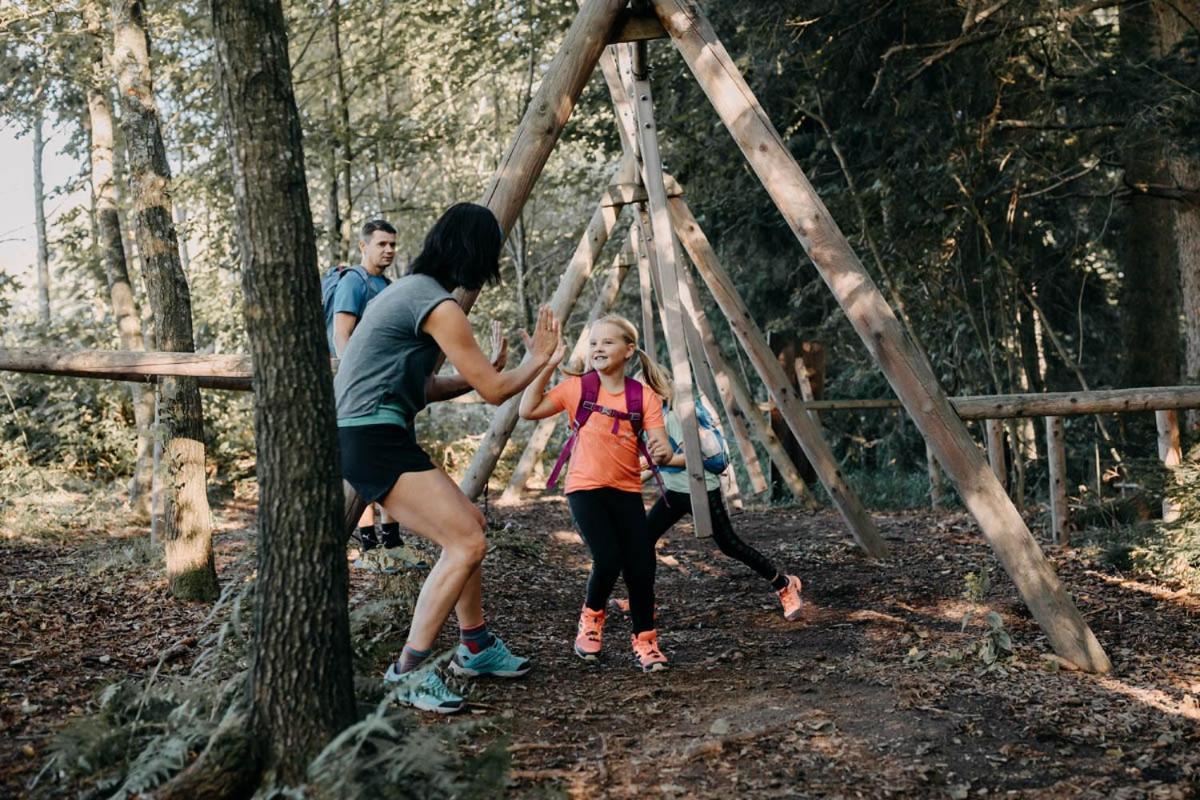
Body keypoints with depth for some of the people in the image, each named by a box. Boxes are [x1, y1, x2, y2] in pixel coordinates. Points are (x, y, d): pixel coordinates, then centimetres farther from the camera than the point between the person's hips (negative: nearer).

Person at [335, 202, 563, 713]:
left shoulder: (410, 290, 17)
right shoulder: (437, 306, -14)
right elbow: (495, 392, -10)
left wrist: (476, 376, 22)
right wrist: (537, 361, 6)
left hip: (369, 438, 10)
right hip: (372, 438, -10)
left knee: (467, 524, 18)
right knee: (466, 542, -13)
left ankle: (475, 647, 27)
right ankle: (408, 672, -11)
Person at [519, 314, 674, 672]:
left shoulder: (644, 396, 0)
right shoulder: (577, 387, -2)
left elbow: (660, 448, -6)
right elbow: (528, 410, -9)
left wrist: (663, 455, -30)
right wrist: (546, 366, -15)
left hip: (627, 491, 2)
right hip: (585, 488, -2)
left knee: (641, 567, -8)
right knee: (608, 559, -19)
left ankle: (645, 642, 12)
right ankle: (591, 617, 11)